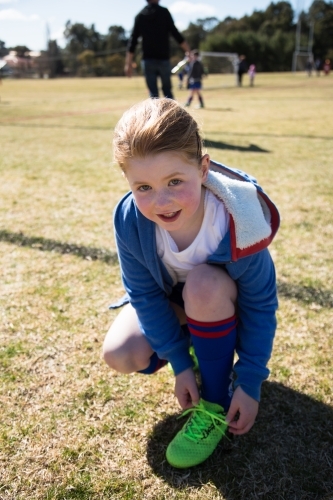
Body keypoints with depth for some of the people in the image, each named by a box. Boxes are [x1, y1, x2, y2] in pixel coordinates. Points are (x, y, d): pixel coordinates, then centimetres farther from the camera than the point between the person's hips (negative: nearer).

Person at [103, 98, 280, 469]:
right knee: (121, 355, -20)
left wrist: (250, 383, -21)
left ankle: (216, 404, -16)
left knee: (204, 284, -38)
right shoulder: (128, 220, -30)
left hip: (226, 303, -2)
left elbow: (260, 306, -23)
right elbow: (145, 295, -17)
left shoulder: (240, 223, -37)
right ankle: (198, 344, 11)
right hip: (169, 297, 3)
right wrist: (180, 362, -17)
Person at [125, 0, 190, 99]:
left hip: (148, 60, 2)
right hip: (163, 59, -1)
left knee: (153, 93, 2)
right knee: (167, 90, 11)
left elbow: (133, 41, 3)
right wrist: (188, 51, -5)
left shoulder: (140, 16, 7)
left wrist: (128, 63, 4)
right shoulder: (164, 12, 0)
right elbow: (175, 33, -8)